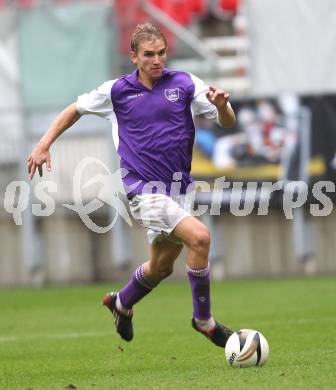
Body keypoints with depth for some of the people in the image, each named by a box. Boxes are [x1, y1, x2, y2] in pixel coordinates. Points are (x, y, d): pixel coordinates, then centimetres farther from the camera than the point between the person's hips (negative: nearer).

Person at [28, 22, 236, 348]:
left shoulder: (184, 83, 1)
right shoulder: (117, 90, -1)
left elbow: (228, 122, -1)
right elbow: (76, 110, 16)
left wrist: (221, 106, -24)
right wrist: (44, 145, 8)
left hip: (178, 186, 4)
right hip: (143, 188, -4)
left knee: (161, 266, 18)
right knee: (199, 237, -24)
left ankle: (121, 303, 49)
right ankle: (203, 319, -10)